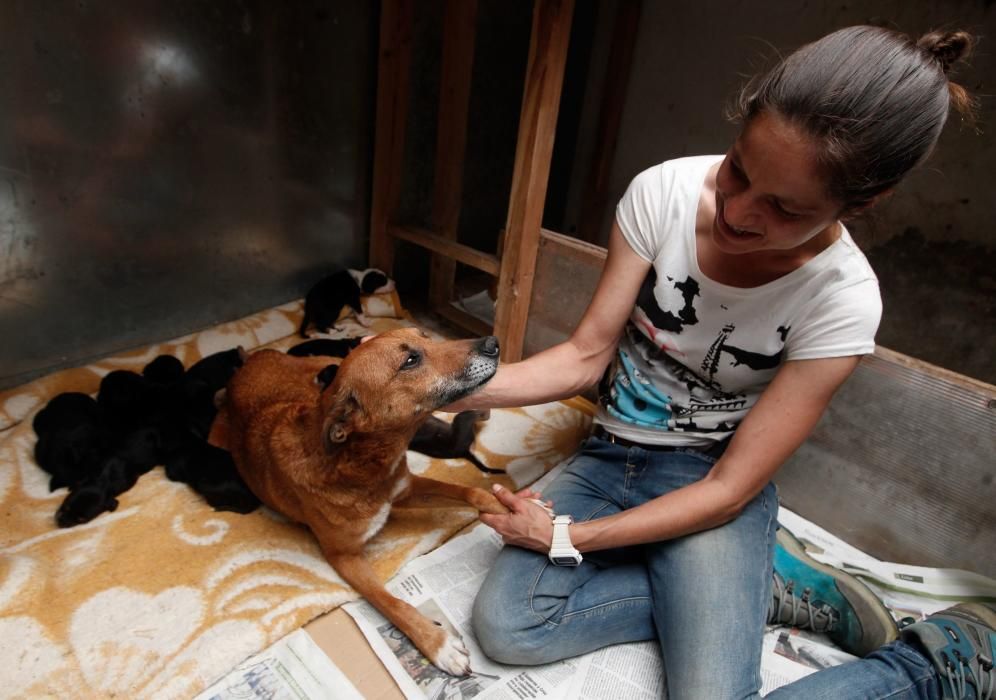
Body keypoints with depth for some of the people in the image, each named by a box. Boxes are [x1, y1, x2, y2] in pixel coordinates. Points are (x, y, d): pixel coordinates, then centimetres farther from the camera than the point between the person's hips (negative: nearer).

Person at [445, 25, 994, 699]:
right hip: (610, 458, 4)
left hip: (706, 483, -3)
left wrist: (569, 538, -18)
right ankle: (765, 579, 1)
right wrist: (459, 389, -22)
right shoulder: (664, 192, -15)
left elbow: (729, 490, -17)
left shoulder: (843, 300, -19)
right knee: (505, 627, -15)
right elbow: (587, 354, -9)